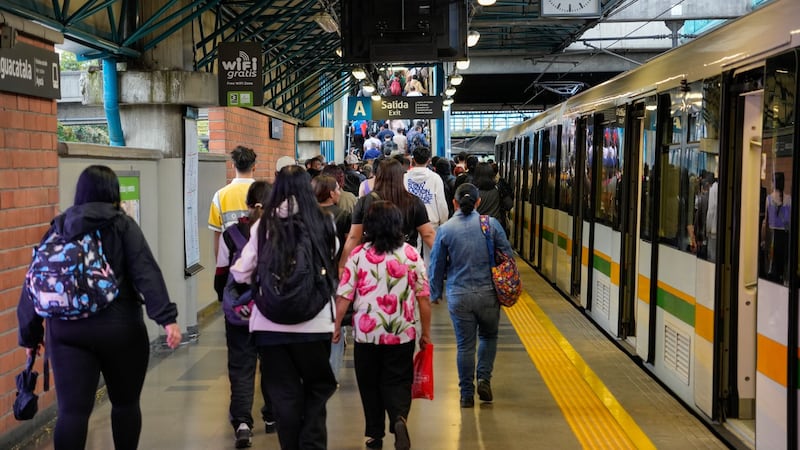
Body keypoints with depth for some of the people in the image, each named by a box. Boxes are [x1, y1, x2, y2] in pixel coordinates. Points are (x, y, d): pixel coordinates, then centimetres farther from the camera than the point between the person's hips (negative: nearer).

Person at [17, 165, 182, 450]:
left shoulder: (58, 229, 9)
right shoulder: (122, 225, -1)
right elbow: (147, 273, -13)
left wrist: (30, 333, 16)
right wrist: (167, 318, -18)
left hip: (67, 331, 2)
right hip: (119, 328, -2)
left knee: (72, 410, -1)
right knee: (125, 403, 16)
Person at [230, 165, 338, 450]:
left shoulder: (264, 225, -4)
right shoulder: (323, 224, -5)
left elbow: (241, 274, 1)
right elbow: (333, 271, 3)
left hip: (271, 324, 0)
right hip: (314, 322, 0)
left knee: (285, 393, 12)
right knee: (317, 388, 18)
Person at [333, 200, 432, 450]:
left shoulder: (358, 255, -7)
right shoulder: (411, 254, -3)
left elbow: (343, 296, -7)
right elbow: (424, 297, -1)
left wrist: (337, 326, 6)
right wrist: (426, 333, 9)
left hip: (366, 334, 0)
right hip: (402, 335, 0)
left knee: (370, 385, 16)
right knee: (397, 382, 10)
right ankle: (399, 418, -17)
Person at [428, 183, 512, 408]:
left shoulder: (445, 230, -3)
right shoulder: (491, 224, -4)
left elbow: (437, 265, 3)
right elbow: (507, 256, 1)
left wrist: (435, 293, 16)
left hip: (458, 297, 0)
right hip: (488, 294, 0)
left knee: (465, 345, 8)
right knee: (488, 336, 22)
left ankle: (467, 394, 13)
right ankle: (484, 378, 7)